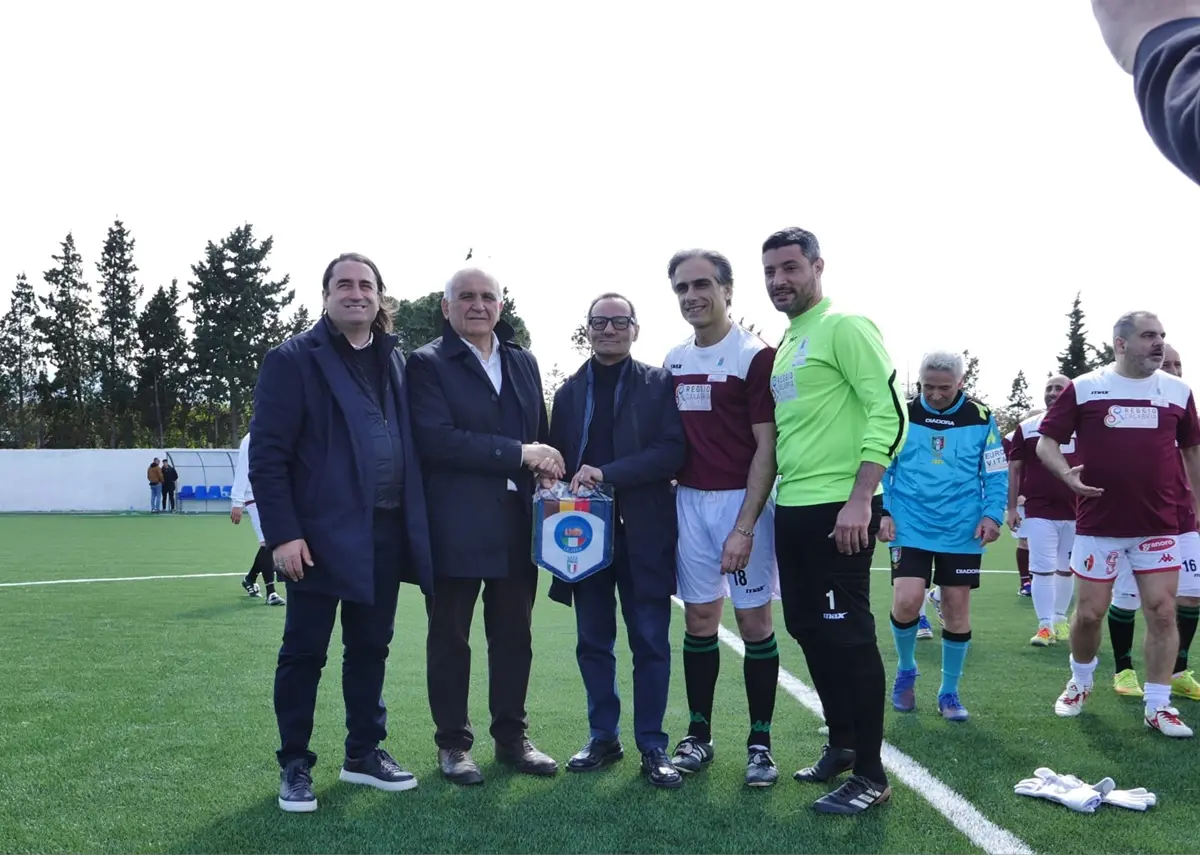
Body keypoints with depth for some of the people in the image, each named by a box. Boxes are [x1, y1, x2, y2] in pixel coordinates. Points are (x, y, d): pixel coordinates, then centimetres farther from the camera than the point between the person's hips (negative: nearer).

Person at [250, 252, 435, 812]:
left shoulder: (396, 361, 12)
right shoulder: (293, 359, -4)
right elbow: (267, 453, -9)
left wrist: (414, 523, 7)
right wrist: (282, 533, -15)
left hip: (385, 533, 5)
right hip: (322, 533, -5)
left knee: (370, 648, 14)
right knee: (304, 652, 6)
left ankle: (364, 753, 29)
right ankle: (295, 766, 20)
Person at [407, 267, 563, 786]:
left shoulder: (524, 363, 14)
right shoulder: (428, 364, -4)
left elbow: (540, 434, 17)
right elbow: (435, 439, -17)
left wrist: (547, 466, -4)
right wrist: (517, 453, -18)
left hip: (517, 524, 5)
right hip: (456, 525, -5)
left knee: (514, 636, 12)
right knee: (450, 638, 8)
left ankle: (512, 737, 25)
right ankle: (453, 744, 21)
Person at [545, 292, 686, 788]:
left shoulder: (660, 385, 1)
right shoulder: (570, 391, 11)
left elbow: (672, 451, -10)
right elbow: (558, 459, 11)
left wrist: (606, 473, -18)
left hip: (643, 533, -3)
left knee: (651, 643, 2)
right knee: (593, 642, 10)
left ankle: (653, 746, 14)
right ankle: (603, 738, 24)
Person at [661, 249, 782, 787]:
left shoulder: (755, 356, -8)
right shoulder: (673, 361, 10)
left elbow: (767, 447, -11)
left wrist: (744, 527, -16)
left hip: (742, 501, -5)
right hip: (689, 500, 5)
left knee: (754, 622, 1)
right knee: (699, 621, 10)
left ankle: (760, 742, 14)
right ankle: (698, 736, 21)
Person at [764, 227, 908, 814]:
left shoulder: (845, 327, -8)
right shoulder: (783, 346, 17)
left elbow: (889, 414, -16)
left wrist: (860, 500, -23)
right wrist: (773, 500, 17)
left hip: (838, 510, -9)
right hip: (792, 509, 9)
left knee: (847, 635, -4)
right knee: (809, 630, 14)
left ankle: (870, 775, 8)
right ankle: (841, 744, 30)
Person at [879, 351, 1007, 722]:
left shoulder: (981, 419, 2)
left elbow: (996, 474, 5)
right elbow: (881, 468, 6)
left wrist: (992, 516, -9)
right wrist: (883, 512, -4)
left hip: (962, 533, 1)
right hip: (911, 528, -1)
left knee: (956, 609, 5)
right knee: (906, 602, -14)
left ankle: (949, 692, 22)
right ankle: (906, 669, 16)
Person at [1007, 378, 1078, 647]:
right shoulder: (1026, 428, 2)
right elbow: (1014, 469, 4)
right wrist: (1011, 507, -1)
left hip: (1076, 513, 2)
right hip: (1039, 512, -2)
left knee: (1066, 569, 12)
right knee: (1042, 570, -5)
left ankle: (1060, 619, 26)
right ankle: (1045, 626, 1)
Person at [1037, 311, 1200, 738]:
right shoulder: (1084, 388, -2)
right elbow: (1046, 441, 0)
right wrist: (1067, 473, -19)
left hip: (1159, 525, 2)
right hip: (1099, 523, -2)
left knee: (1162, 611, -2)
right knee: (1089, 612, 6)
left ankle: (1158, 705, 10)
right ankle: (1080, 681, 31)